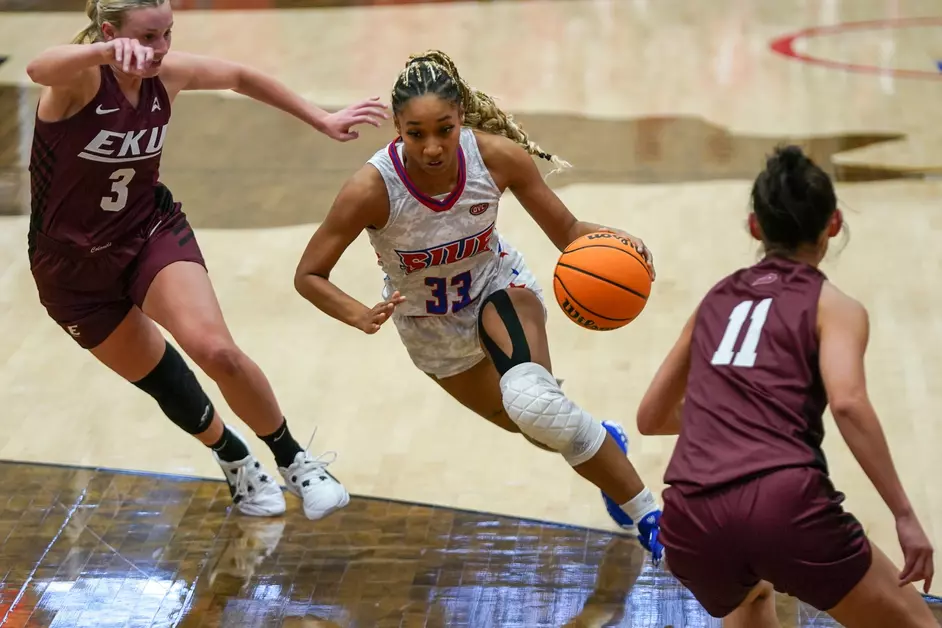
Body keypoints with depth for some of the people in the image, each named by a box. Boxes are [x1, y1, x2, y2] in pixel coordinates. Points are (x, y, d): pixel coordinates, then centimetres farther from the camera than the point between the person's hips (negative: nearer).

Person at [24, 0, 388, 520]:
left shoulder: (168, 73, -11)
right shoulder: (79, 78, -26)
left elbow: (241, 78, 9)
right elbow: (38, 69, -51)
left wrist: (321, 121, 9)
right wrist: (107, 51, -71)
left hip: (153, 233, 2)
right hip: (72, 265, -2)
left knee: (217, 350, -22)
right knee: (158, 377, 12)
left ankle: (293, 461, 0)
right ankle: (234, 459, 42)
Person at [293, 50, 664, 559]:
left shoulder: (497, 156, -27)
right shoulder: (372, 188, -32)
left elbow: (567, 232, -15)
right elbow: (308, 276, -21)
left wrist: (611, 240, -37)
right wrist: (361, 317, -39)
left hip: (500, 288, -1)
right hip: (431, 330, 1)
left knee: (532, 403, -31)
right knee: (537, 428, 16)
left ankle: (645, 514, -16)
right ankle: (602, 439, 52)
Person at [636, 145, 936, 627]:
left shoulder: (717, 299, 24)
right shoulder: (833, 305, 10)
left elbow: (651, 418, 31)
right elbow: (847, 402, -11)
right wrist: (904, 514, -9)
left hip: (692, 523, 5)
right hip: (785, 507, -5)